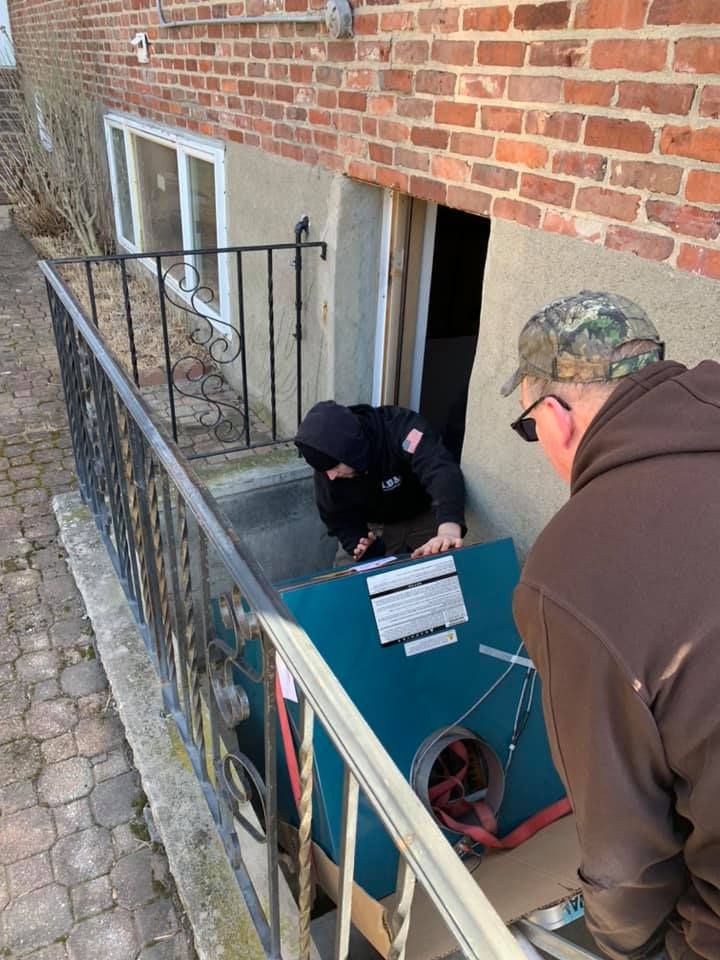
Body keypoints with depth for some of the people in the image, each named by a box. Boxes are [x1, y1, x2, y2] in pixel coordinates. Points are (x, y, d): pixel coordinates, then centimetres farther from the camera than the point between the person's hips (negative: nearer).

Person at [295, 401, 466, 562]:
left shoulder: (400, 427, -36)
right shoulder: (325, 467, -22)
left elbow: (441, 470, -52)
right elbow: (339, 521, -10)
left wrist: (449, 530, -70)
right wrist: (360, 547, -33)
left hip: (423, 517, -2)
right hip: (374, 527, 2)